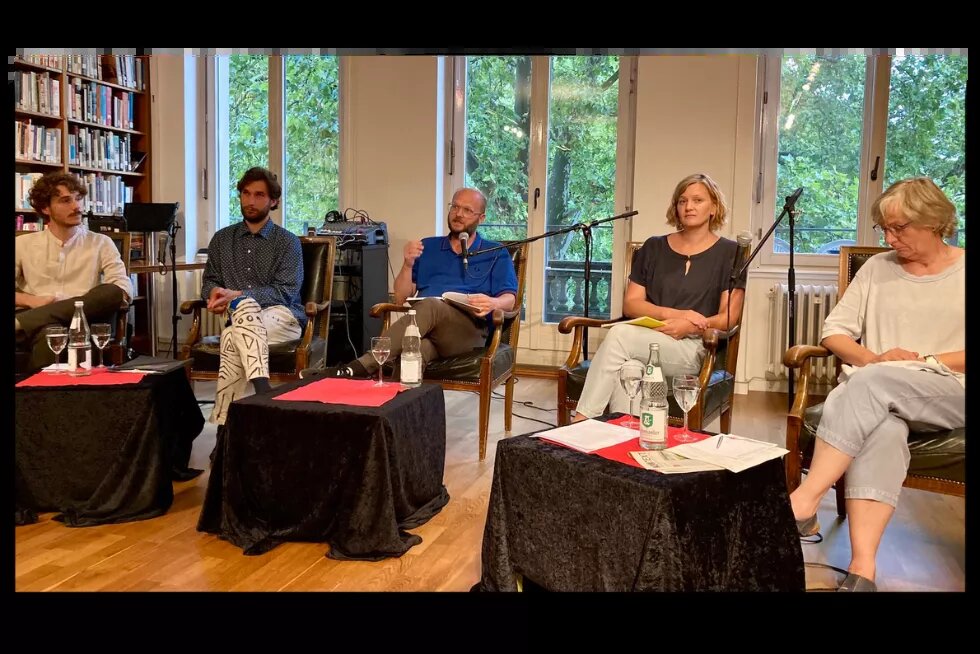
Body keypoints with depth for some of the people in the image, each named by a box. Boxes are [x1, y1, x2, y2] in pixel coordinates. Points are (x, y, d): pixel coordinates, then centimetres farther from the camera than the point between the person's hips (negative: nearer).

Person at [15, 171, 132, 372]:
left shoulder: (100, 243, 17)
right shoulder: (23, 244, 20)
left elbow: (123, 288, 2)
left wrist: (98, 301, -17)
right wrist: (30, 300, -7)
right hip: (38, 326, -2)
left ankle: (21, 323, -34)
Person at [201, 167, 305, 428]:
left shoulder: (288, 242, 3)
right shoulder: (222, 239, 17)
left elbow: (285, 292, -7)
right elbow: (209, 281, 19)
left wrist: (237, 296, -17)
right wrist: (215, 293, -7)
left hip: (282, 318, -3)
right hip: (241, 319, 3)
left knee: (237, 321, -36)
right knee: (244, 307, -36)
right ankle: (262, 390, -47)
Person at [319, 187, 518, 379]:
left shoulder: (496, 254, 19)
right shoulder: (427, 247, 26)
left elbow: (509, 299, 6)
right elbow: (401, 298, 20)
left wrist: (493, 303, -20)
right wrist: (408, 264, 0)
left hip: (469, 331, -2)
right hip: (423, 326, 2)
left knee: (429, 306, -37)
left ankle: (359, 368, -45)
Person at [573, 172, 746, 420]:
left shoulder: (729, 252, 8)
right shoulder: (654, 248, 17)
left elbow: (728, 317, 1)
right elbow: (630, 304, 9)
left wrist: (687, 326, -16)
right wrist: (674, 314, -9)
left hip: (695, 349, -2)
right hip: (646, 341, 3)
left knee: (620, 335, -31)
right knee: (628, 370, -37)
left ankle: (582, 421, -28)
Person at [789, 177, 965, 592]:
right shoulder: (877, 268, 18)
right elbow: (834, 331, 11)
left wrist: (927, 362, -10)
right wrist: (872, 358, -7)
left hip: (949, 395, -2)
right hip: (878, 393, 2)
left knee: (871, 382, -36)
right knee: (881, 429, -36)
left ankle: (803, 501, -39)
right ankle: (862, 568, -47)